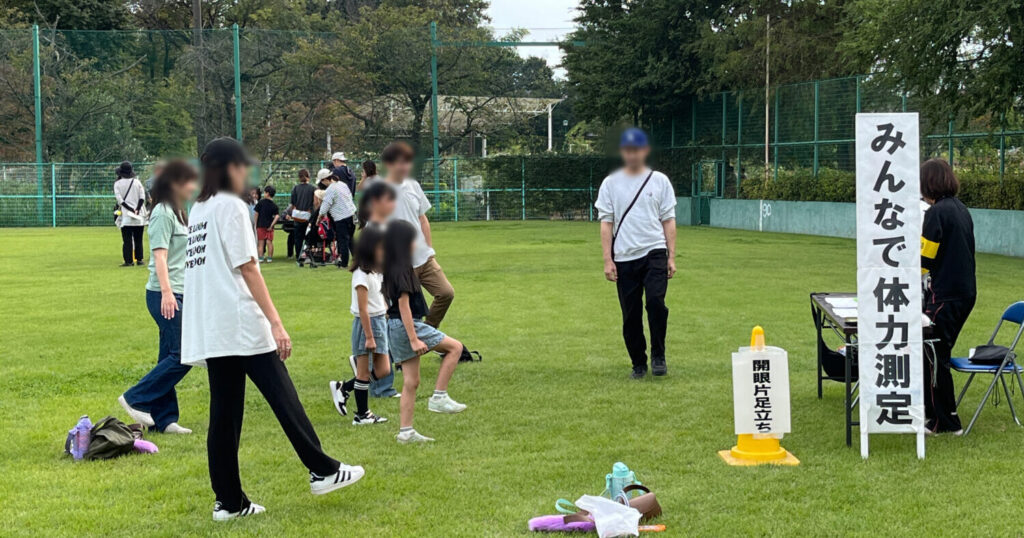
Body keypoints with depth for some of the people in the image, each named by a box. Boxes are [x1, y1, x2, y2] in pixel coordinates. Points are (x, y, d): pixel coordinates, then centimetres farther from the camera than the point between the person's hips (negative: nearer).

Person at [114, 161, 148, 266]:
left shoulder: (117, 183, 0)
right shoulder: (137, 182, 6)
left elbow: (119, 200, -8)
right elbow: (142, 197, -1)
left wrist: (130, 209, -10)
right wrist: (137, 209, -8)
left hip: (125, 215, -2)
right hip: (139, 216, 2)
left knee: (127, 239, -1)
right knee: (138, 239, 11)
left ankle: (128, 261, -6)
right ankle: (139, 259, 12)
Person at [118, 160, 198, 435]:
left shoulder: (178, 212, 18)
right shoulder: (163, 213, -11)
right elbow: (159, 255, -18)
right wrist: (166, 291, -26)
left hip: (177, 295, 10)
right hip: (165, 295, -10)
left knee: (170, 358, 8)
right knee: (183, 354, -11)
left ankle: (163, 419, 12)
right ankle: (135, 399, -2)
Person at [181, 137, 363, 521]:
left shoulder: (197, 210, 17)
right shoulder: (231, 206, -7)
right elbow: (247, 269, -14)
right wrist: (276, 322, -15)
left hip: (207, 331, 8)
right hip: (242, 325, -8)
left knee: (224, 412, 7)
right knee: (283, 397, 0)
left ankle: (229, 501, 7)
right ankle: (323, 471, 7)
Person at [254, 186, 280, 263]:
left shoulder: (261, 202, -5)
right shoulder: (274, 205, 0)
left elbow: (256, 213, -4)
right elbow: (277, 216, -10)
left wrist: (255, 224, 4)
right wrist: (271, 225, -6)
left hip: (260, 225, -1)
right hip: (269, 226, 1)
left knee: (261, 242, 4)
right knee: (269, 242, 6)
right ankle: (269, 257, 7)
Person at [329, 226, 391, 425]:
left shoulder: (377, 272, 10)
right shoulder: (362, 275, -17)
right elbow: (363, 309, -19)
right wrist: (369, 337, -19)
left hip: (380, 321, 9)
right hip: (366, 324, -9)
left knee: (383, 371, 8)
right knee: (364, 373, 2)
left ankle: (343, 388, 21)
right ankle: (362, 415, 13)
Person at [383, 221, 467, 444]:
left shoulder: (389, 268, 12)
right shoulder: (402, 269, -17)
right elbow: (404, 304, -21)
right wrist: (414, 339, -22)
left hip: (394, 328, 9)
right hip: (406, 325, -9)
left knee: (411, 381, 11)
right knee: (454, 347, 1)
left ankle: (406, 431, 11)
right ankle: (439, 397, -3)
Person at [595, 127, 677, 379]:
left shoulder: (660, 180, 8)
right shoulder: (611, 183, 8)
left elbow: (669, 221, 7)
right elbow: (606, 223, 5)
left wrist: (671, 257, 0)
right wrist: (608, 260, -4)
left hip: (654, 252, -1)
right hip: (624, 257, 1)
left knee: (655, 301, -21)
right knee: (630, 315, 3)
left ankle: (658, 355, -4)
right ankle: (639, 364, 17)